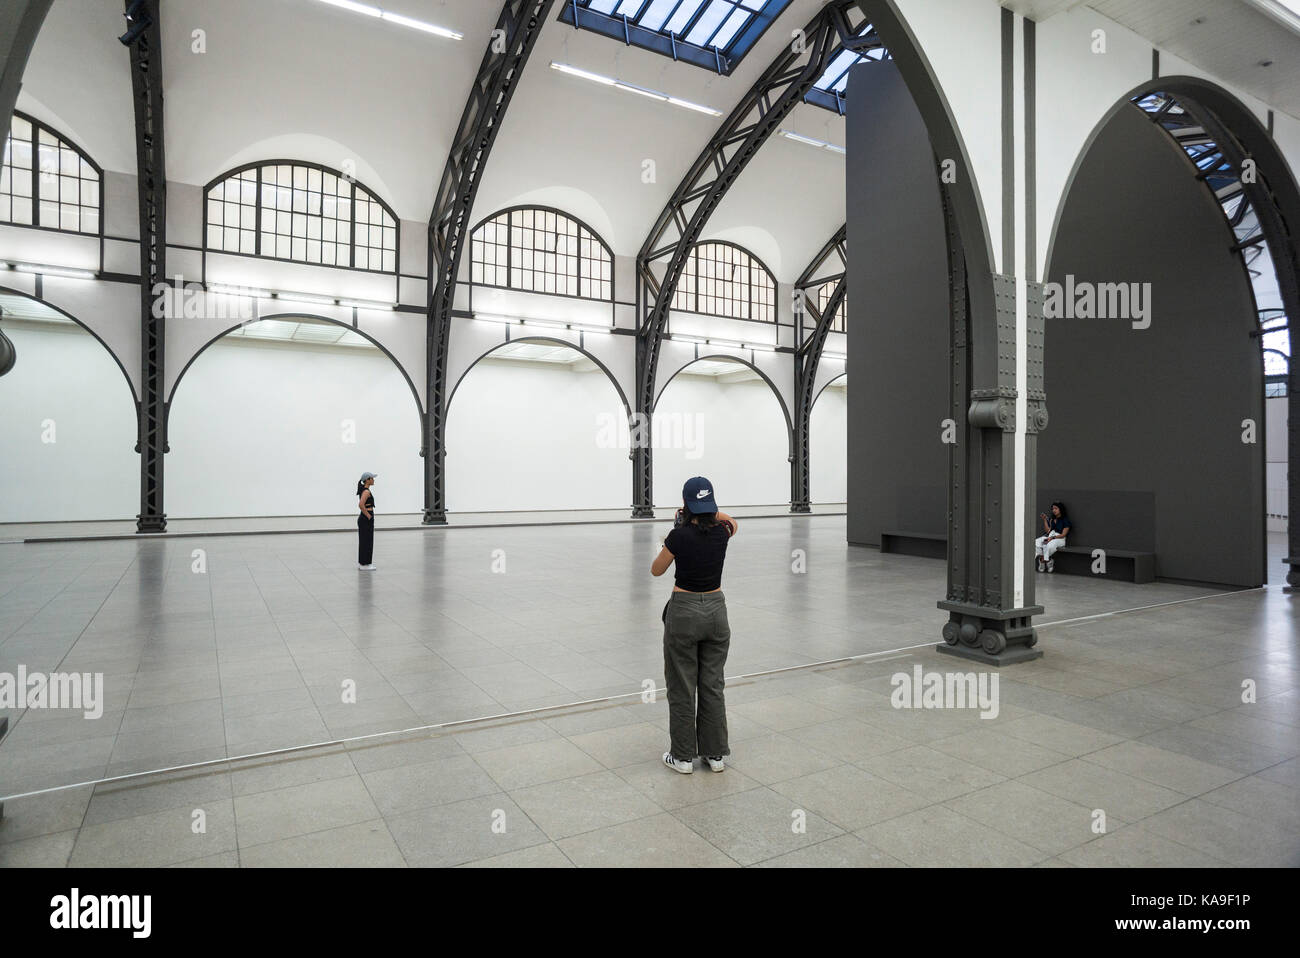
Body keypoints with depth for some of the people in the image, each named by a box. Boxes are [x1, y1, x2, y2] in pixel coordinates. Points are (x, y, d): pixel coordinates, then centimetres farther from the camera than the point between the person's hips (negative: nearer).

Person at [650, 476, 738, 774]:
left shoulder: (679, 535, -16)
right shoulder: (722, 531, -4)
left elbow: (656, 570, 0)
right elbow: (731, 521, 23)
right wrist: (709, 513, 11)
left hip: (684, 612, -4)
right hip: (716, 610, 4)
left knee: (682, 688, 7)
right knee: (713, 686, 13)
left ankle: (683, 756, 16)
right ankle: (716, 754, 21)